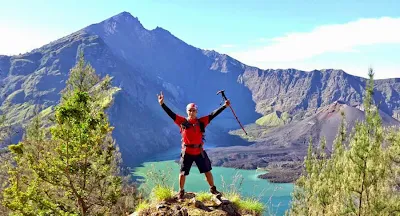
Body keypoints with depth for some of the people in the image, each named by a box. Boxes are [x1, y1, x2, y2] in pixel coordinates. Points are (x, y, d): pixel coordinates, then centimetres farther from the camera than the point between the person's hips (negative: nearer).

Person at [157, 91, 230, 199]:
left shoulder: (201, 122, -3)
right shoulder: (182, 121, -7)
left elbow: (213, 114, -6)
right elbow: (171, 114, -12)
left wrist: (224, 106, -10)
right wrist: (162, 104, -21)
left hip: (199, 152, 1)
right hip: (187, 152, -1)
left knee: (207, 171, 12)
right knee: (183, 173, 10)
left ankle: (213, 189, 33)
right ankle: (181, 191, 32)